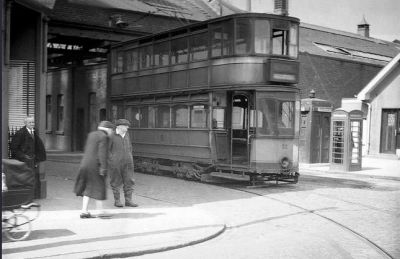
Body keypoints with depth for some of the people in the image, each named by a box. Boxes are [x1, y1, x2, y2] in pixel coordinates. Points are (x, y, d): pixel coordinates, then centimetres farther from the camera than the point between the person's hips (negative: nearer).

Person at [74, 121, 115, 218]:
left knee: (89, 188, 11)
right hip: (96, 165, -8)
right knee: (99, 187, 2)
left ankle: (84, 211, 7)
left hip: (86, 163, 8)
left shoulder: (91, 134, 14)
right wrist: (104, 168, -19)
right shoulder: (104, 137, -10)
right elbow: (102, 153, -18)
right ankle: (100, 211, 8)